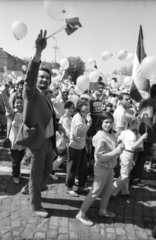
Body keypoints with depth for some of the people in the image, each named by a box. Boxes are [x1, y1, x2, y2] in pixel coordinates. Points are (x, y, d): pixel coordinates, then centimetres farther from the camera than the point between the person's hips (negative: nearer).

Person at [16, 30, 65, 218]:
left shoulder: (47, 95, 11)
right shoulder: (32, 93, -14)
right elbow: (29, 79, -36)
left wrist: (58, 126, 4)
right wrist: (38, 53, -49)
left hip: (49, 140, 8)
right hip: (38, 141, -8)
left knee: (47, 170, 23)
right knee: (36, 174, 8)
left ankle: (28, 188, 49)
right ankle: (35, 206, 29)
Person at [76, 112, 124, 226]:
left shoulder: (111, 134, 0)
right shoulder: (100, 136, -24)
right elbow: (99, 157, -25)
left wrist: (119, 149, -7)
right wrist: (115, 152, -30)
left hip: (110, 167, 8)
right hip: (102, 168, -8)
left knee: (108, 190, 22)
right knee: (95, 193, 2)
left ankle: (103, 210, 42)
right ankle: (81, 214, 16)